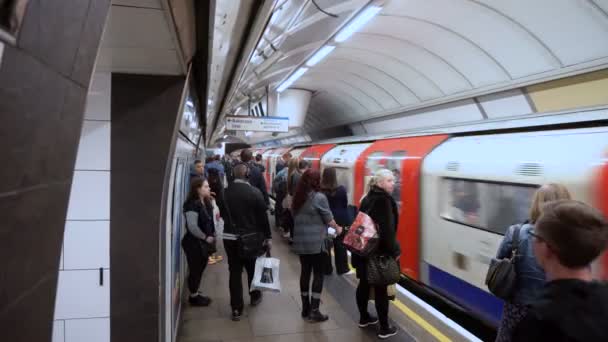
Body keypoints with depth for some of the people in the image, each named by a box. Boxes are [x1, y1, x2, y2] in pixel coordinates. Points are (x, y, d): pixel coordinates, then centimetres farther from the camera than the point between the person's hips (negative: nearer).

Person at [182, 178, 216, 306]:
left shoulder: (206, 202, 7)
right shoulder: (192, 205, -21)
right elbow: (192, 227, -27)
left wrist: (212, 235, 3)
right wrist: (205, 237, -16)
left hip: (203, 243, 9)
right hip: (194, 243, -8)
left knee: (200, 268, 18)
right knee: (195, 270, 5)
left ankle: (196, 294, 33)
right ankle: (193, 297, 21)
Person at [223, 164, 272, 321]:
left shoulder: (225, 192, -3)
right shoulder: (255, 192, -13)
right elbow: (263, 217, -10)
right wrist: (268, 237, -2)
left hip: (229, 237, 2)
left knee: (234, 272, 6)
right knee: (252, 269, 19)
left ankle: (236, 309, 8)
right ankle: (254, 296, 40)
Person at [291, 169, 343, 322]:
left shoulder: (298, 197, 7)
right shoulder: (319, 197, -13)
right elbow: (328, 218, -6)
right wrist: (337, 228, 12)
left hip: (300, 241, 6)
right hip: (316, 242, -6)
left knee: (305, 272, 13)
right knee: (318, 274, 3)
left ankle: (305, 308, 21)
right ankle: (314, 311, 4)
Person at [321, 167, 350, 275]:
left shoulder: (320, 190, -11)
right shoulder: (341, 190, -10)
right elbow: (345, 206, -2)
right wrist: (347, 221, 9)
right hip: (339, 220, 0)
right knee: (340, 245, 11)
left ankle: (327, 269, 18)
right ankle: (342, 268, 21)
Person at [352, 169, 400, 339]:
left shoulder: (368, 198, 11)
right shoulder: (384, 200, -16)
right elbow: (387, 229, -22)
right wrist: (394, 250, -15)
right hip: (378, 251, -8)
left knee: (364, 283, 17)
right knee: (381, 288, 0)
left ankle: (364, 318, 30)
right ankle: (384, 328, 8)